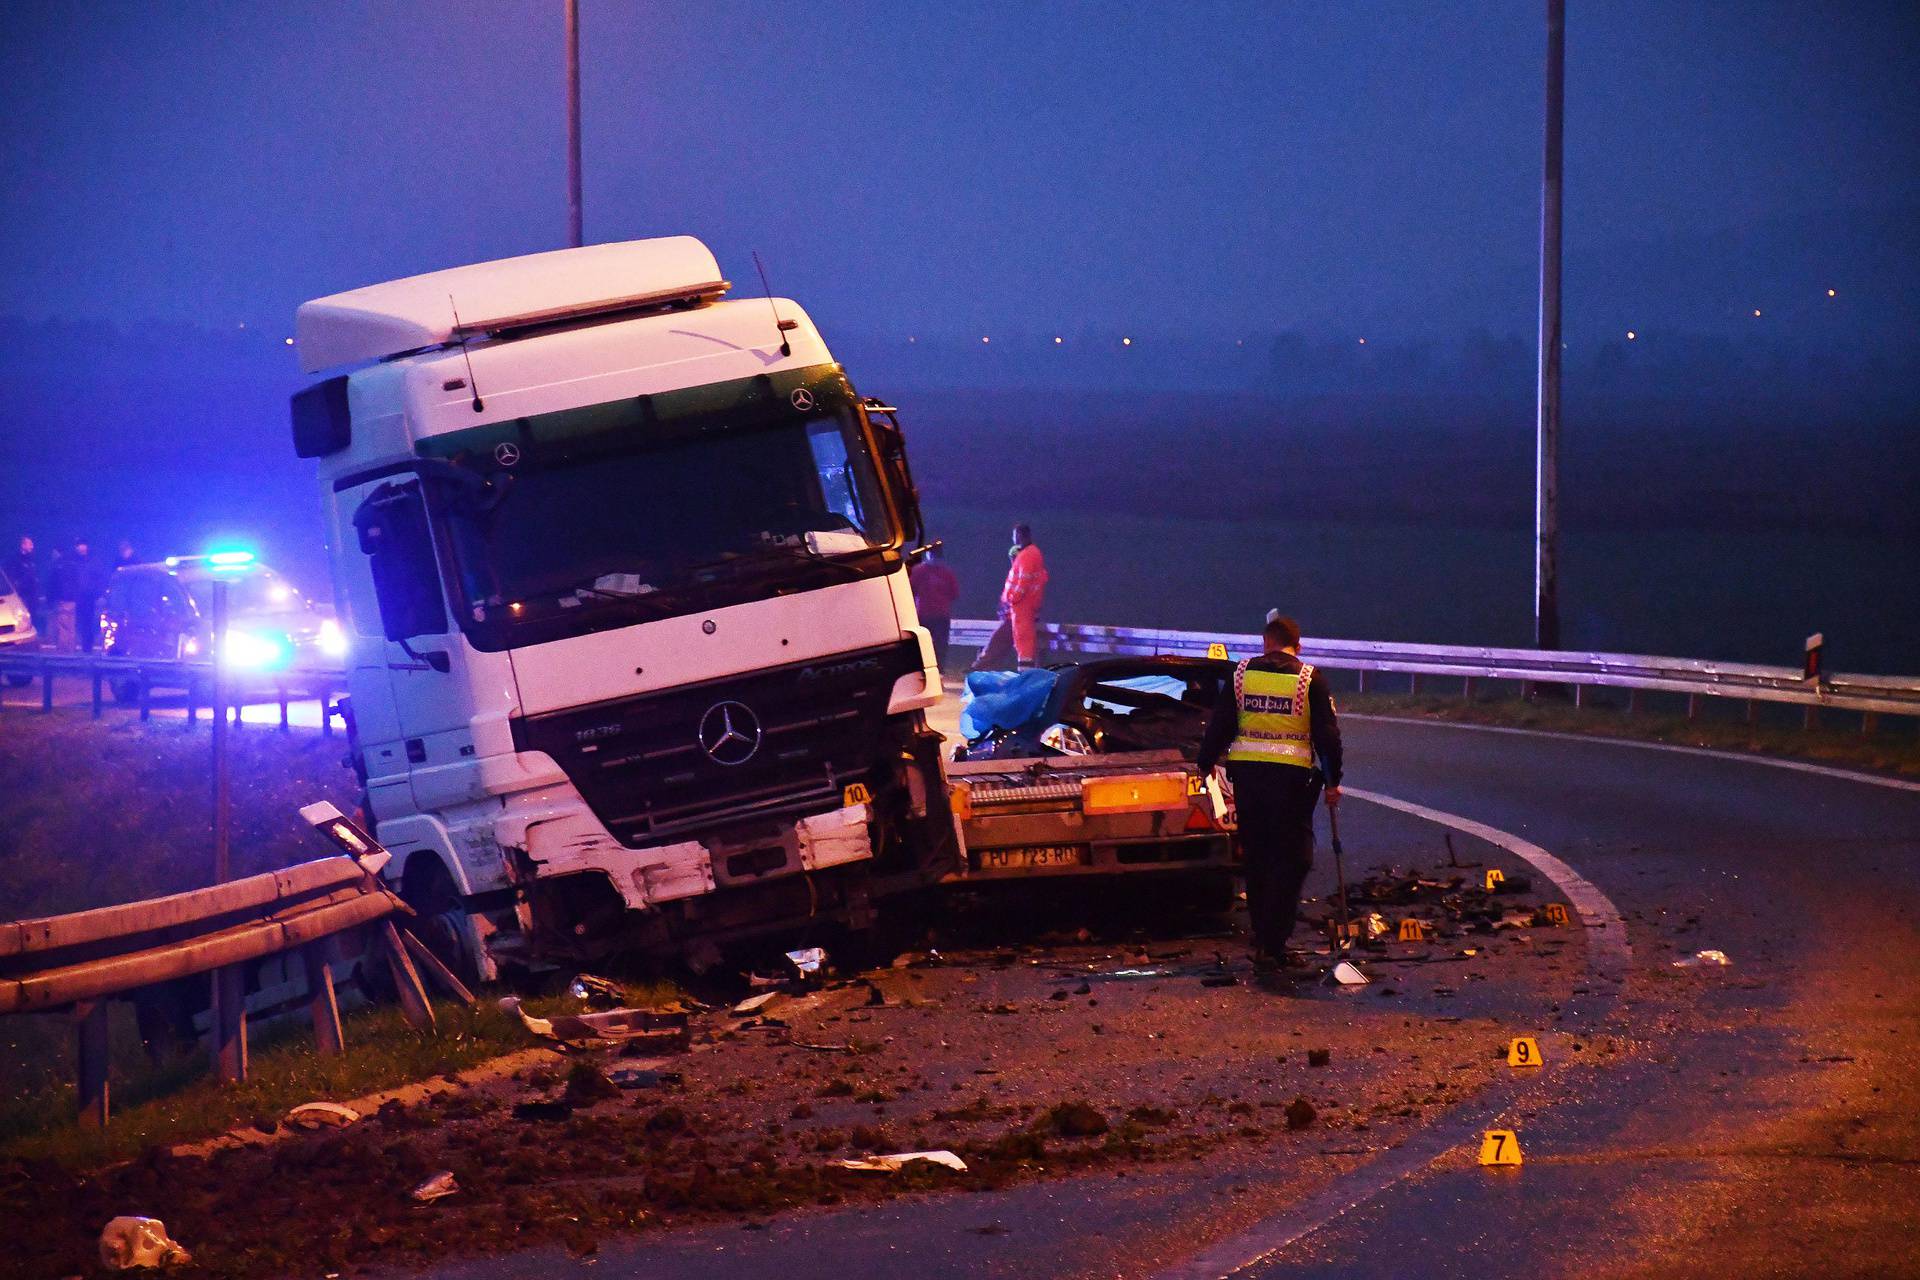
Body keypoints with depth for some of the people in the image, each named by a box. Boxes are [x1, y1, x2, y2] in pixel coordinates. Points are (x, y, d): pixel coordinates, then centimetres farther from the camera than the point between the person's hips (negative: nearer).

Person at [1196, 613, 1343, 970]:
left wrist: (1206, 763, 22)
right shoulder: (1309, 680, -2)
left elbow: (1219, 724, 9)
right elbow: (1328, 735, -1)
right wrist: (1333, 781, 7)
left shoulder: (1242, 674, 5)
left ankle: (1264, 938, 21)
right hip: (1290, 777, -3)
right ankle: (1272, 946, -9)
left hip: (1246, 773, 3)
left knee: (1256, 859, 15)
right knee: (1290, 861, 0)